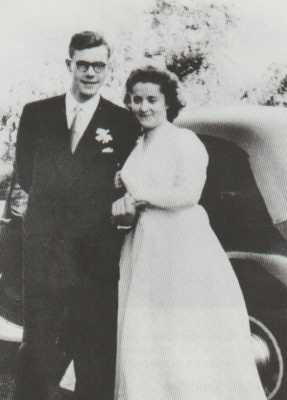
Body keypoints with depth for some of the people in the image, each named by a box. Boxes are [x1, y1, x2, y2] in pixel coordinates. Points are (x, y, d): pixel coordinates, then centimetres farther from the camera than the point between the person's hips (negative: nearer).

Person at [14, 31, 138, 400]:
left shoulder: (123, 122, 3)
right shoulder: (36, 114, 8)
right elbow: (24, 174, 11)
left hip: (96, 253, -1)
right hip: (42, 248, 1)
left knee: (95, 348, 7)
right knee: (37, 344, 11)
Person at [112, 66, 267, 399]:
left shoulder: (184, 140, -5)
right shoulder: (138, 147, 15)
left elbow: (187, 194, -17)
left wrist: (134, 200, -11)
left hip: (182, 247, -7)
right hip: (145, 248, 7)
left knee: (188, 340, -1)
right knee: (144, 341, 9)